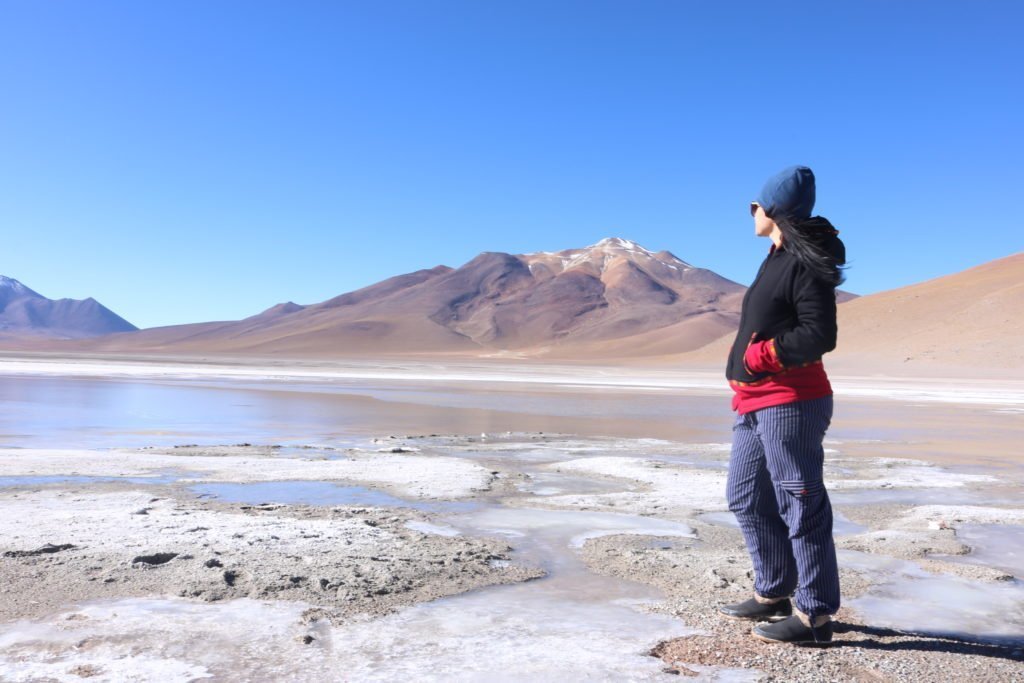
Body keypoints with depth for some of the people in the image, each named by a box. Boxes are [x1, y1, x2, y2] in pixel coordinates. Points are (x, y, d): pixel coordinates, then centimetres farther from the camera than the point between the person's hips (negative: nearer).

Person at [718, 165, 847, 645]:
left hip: (790, 403, -11)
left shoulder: (805, 263, -13)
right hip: (756, 402, 11)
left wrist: (761, 354, -14)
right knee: (746, 498, 16)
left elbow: (820, 335, -20)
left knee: (800, 505, -4)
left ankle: (815, 615, 7)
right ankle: (772, 594, 29)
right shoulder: (777, 259, 17)